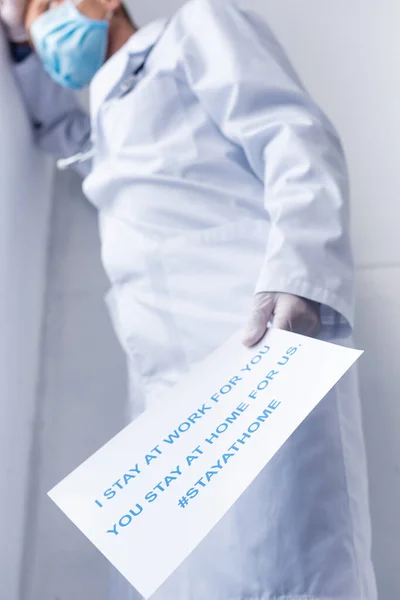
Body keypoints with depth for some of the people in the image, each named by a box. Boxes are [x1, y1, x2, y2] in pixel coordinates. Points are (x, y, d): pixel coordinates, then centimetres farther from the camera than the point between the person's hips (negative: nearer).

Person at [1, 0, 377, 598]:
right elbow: (55, 126, 60)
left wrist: (295, 276, -19)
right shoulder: (111, 121, 38)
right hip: (171, 377, 8)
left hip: (257, 332, -7)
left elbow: (296, 137, -1)